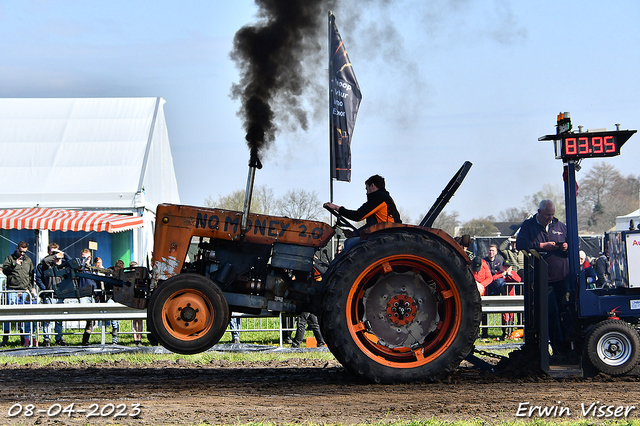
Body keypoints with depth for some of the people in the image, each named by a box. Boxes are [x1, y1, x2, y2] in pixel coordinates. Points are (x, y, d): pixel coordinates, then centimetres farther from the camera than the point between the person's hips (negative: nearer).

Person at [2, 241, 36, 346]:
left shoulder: (28, 260, 20)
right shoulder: (10, 258, 9)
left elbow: (32, 276, 24)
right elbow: (4, 270, -4)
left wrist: (33, 288, 16)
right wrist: (14, 264, -16)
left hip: (25, 291, 3)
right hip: (12, 289, -3)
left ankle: (26, 338, 5)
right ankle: (5, 338, -3)